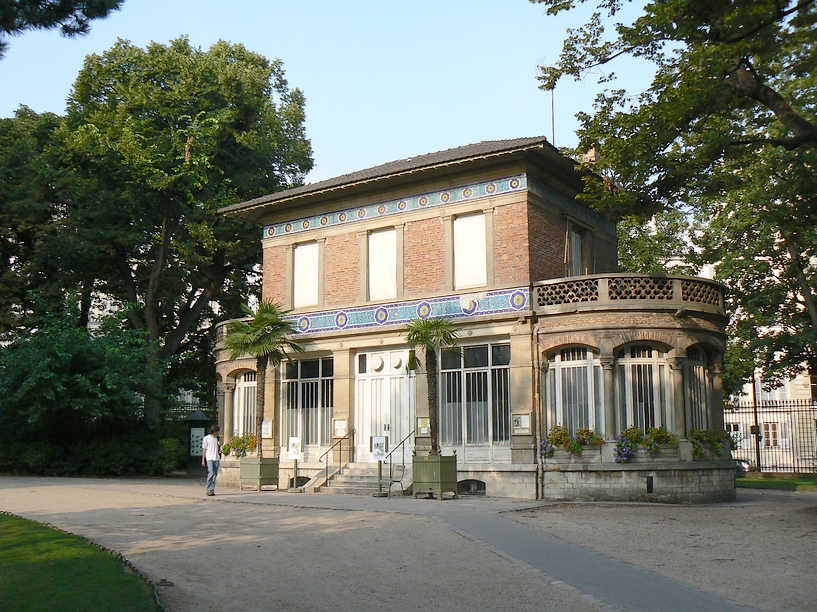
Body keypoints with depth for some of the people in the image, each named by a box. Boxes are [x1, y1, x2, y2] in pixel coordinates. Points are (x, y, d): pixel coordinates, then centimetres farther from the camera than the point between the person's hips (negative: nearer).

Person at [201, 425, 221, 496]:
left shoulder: (218, 438, 14)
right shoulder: (206, 438, 1)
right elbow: (204, 449, 2)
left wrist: (220, 450, 0)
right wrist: (203, 460, -1)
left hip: (217, 459, 5)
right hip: (209, 458, -5)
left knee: (215, 474, 4)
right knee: (211, 473, -15)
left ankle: (212, 490, 9)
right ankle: (208, 490, -9)